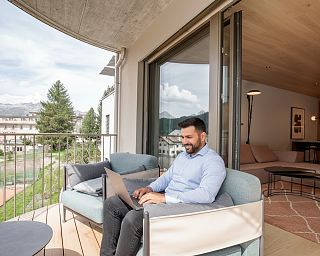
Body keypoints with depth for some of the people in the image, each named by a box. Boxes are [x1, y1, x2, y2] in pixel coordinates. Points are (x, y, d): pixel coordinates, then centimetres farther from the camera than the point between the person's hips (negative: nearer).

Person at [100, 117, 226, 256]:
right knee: (111, 203, 3)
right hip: (164, 199, 9)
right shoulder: (181, 156, 19)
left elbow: (206, 195, -24)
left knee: (132, 218, -30)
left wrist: (164, 197, -29)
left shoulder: (214, 161, -10)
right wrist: (150, 188, 0)